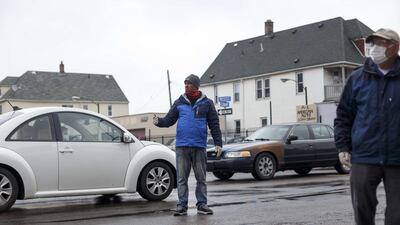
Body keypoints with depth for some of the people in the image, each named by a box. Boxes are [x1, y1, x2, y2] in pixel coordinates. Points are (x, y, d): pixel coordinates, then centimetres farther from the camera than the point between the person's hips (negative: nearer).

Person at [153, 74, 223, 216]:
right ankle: (182, 205, 7)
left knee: (201, 178, 5)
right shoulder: (179, 103, 9)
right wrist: (159, 122, -14)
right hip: (182, 146, 1)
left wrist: (218, 143, -1)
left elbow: (214, 124, 5)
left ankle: (202, 204, 13)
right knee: (181, 178, 2)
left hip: (199, 146, -1)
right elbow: (169, 120, 7)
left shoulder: (206, 103, 5)